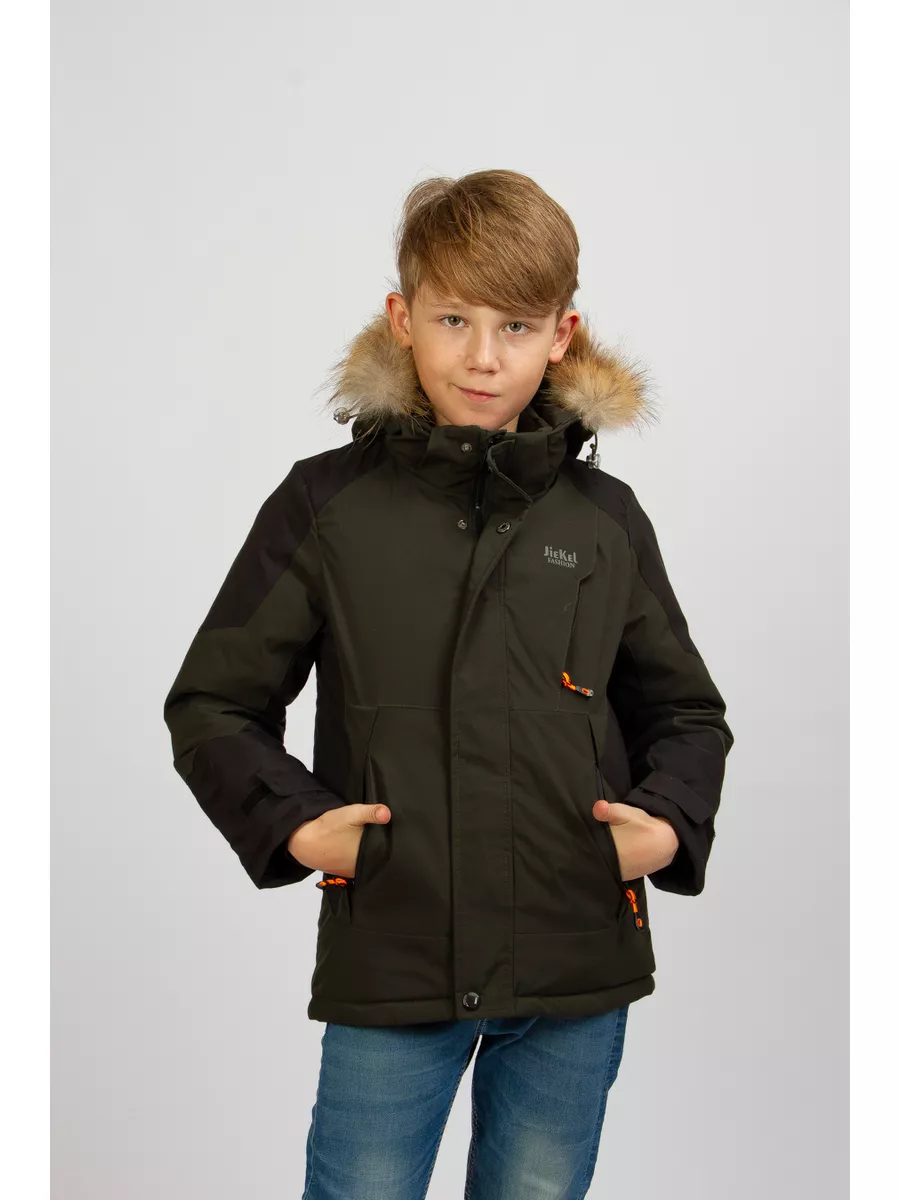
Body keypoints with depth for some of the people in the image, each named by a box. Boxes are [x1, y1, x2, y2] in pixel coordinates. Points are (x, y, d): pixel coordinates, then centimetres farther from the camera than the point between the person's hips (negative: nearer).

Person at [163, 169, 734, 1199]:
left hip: (578, 967, 2)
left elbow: (686, 712, 15)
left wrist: (669, 823, -3)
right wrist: (290, 823, -10)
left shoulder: (605, 519, 5)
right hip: (386, 962, -2)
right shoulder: (327, 505, -1)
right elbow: (212, 702, 5)